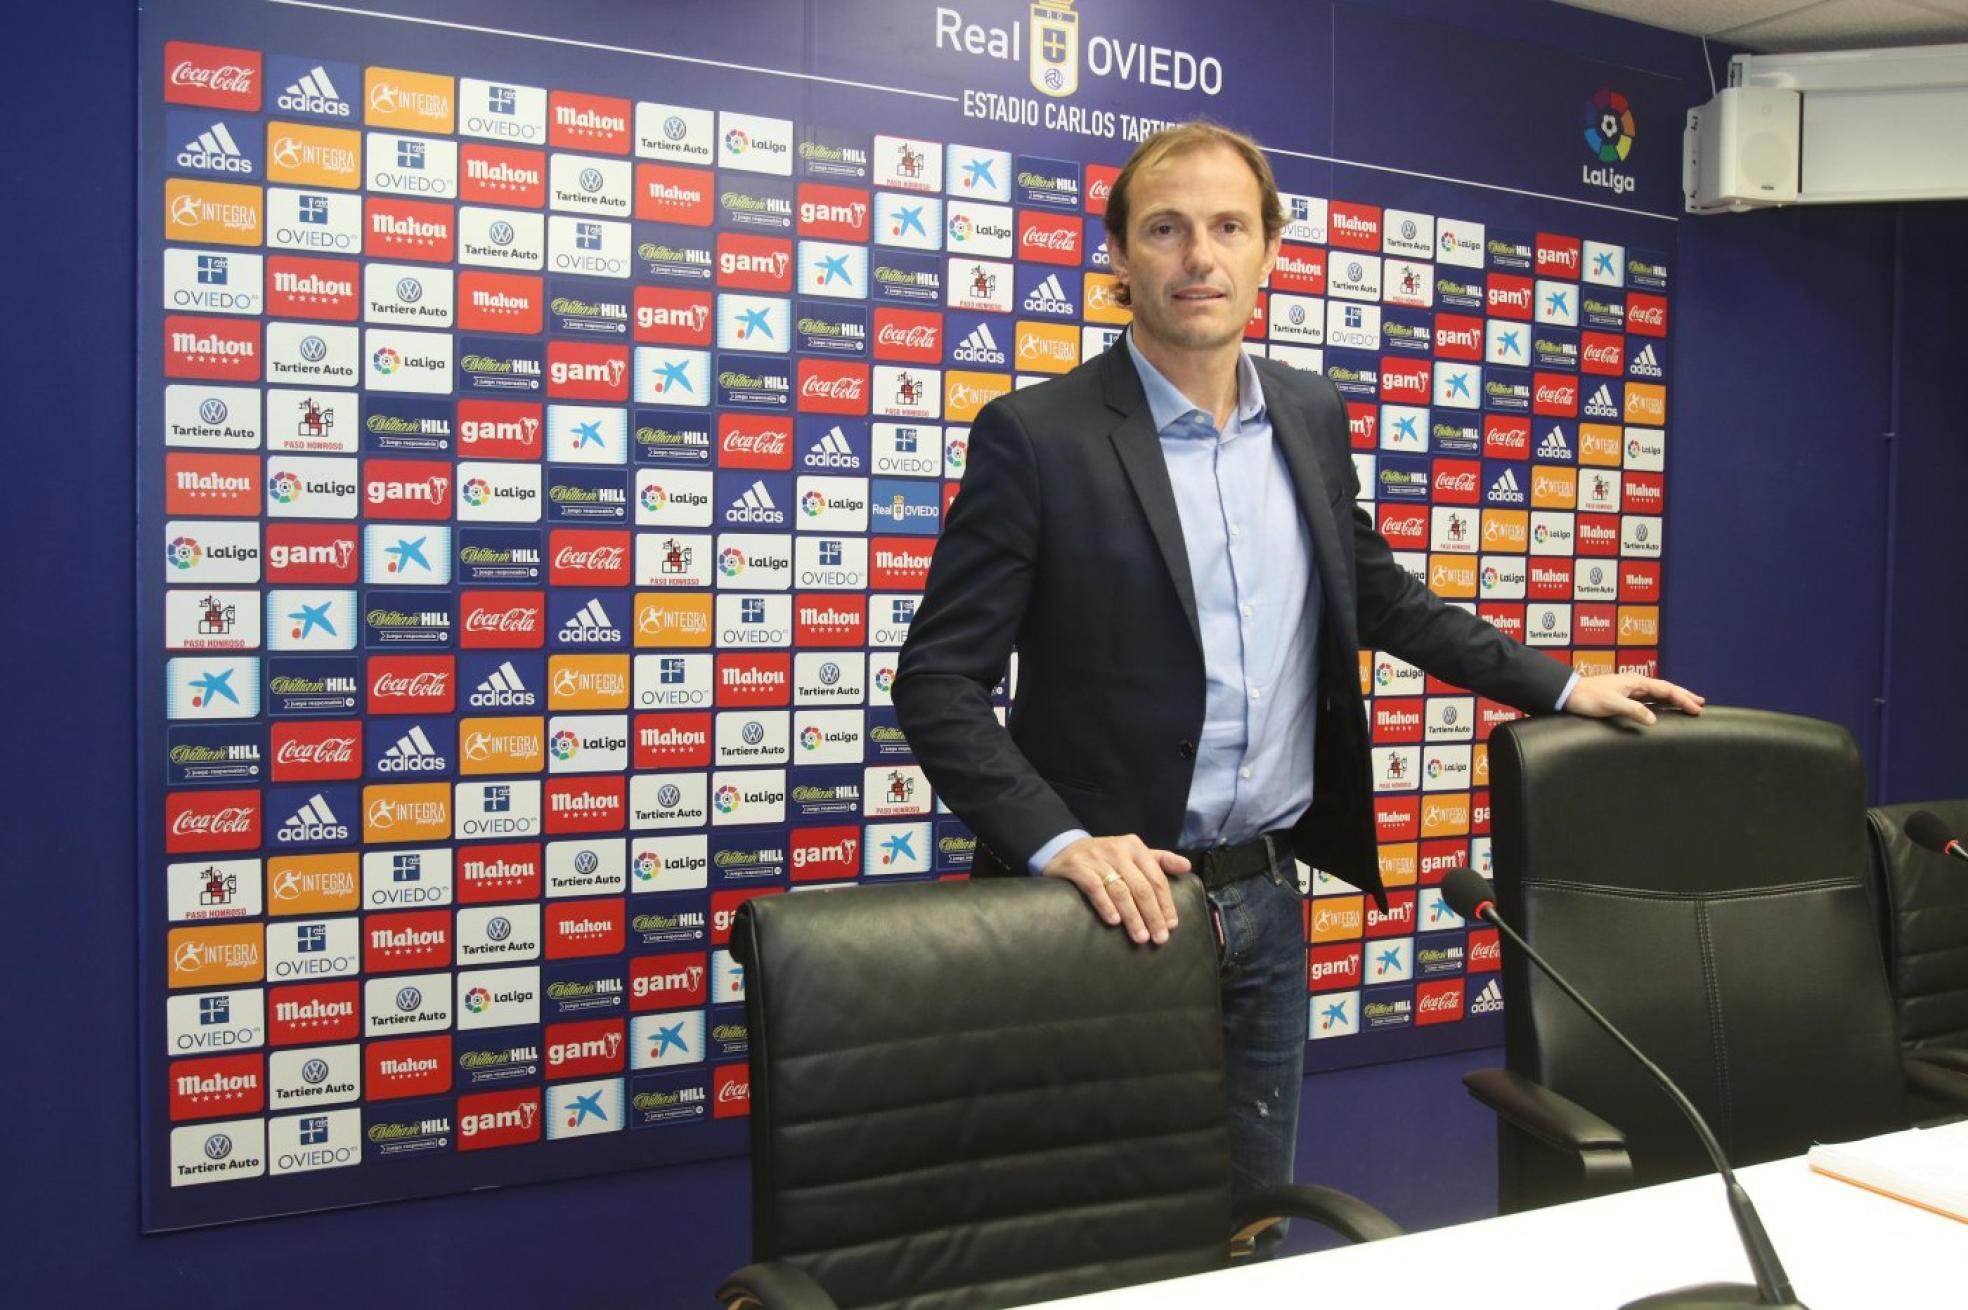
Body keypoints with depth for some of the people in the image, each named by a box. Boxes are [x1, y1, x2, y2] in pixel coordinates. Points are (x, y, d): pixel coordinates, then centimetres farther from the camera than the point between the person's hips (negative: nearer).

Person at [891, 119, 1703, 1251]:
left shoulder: (1312, 416, 6)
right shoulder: (1036, 436, -12)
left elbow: (1377, 594, 20)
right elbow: (940, 679, -12)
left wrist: (1559, 684, 18)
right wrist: (1057, 843, -24)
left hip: (1268, 896, 5)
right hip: (1120, 897, -5)